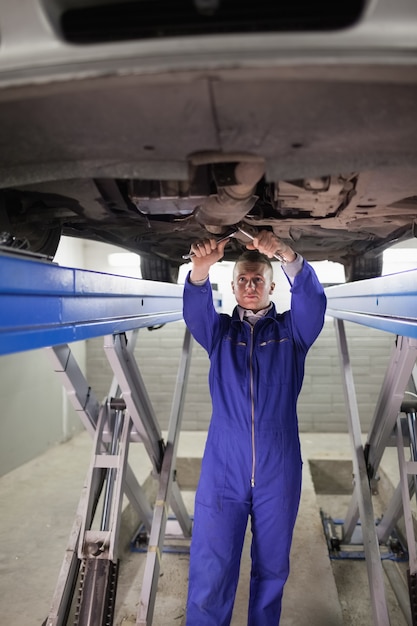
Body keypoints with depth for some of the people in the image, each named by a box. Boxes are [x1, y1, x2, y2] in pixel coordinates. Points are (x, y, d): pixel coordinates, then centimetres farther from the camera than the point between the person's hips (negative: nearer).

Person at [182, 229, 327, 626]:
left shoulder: (291, 329, 7)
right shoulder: (219, 330, 9)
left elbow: (313, 300, -13)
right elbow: (194, 309, -12)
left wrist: (288, 257, -32)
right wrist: (201, 269, -34)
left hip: (279, 473, 1)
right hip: (222, 471, 0)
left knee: (271, 571, 15)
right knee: (209, 576, -2)